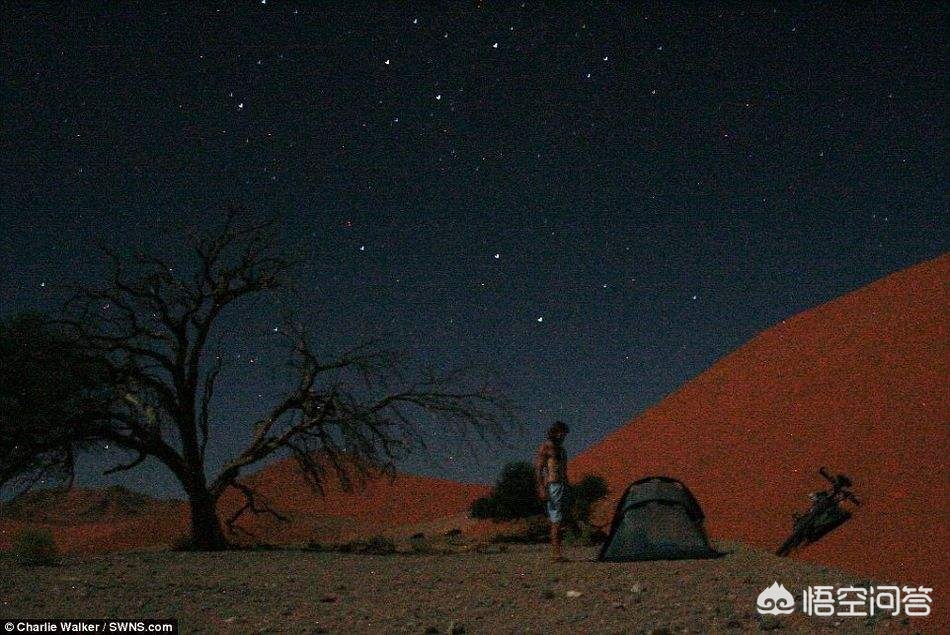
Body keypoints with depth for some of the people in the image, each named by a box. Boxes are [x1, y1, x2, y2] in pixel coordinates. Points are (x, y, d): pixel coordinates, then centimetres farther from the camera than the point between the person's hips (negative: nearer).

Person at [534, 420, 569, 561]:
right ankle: (556, 553, -14)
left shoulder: (561, 448, 20)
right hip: (552, 485, -9)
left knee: (559, 520, 7)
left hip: (562, 485, 9)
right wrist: (542, 488, -18)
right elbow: (538, 469, -10)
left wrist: (566, 487, 22)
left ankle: (555, 552, 10)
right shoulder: (545, 447, -5)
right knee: (556, 520, -12)